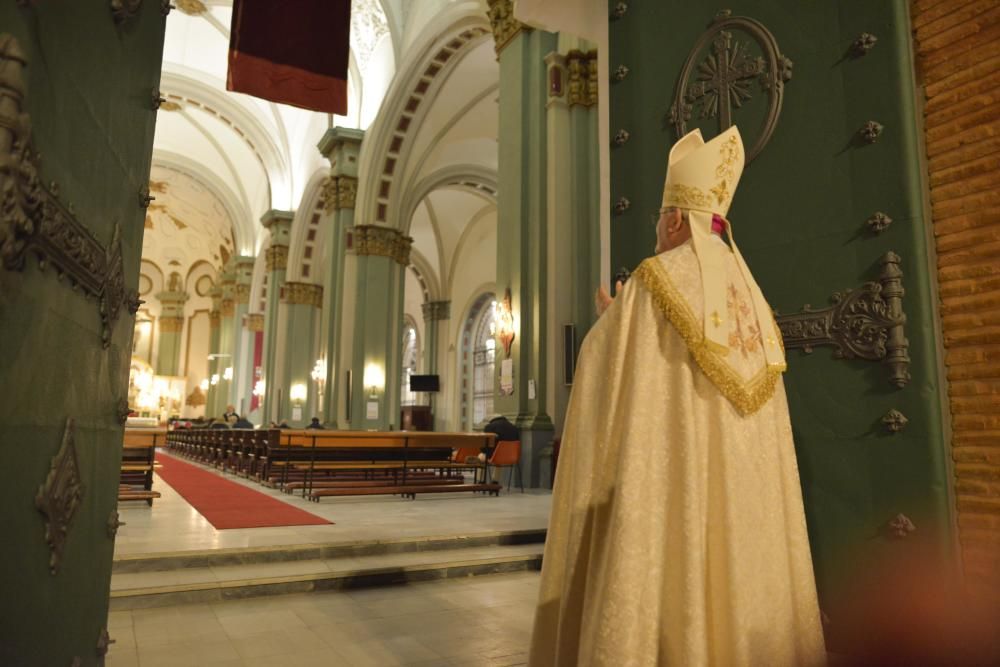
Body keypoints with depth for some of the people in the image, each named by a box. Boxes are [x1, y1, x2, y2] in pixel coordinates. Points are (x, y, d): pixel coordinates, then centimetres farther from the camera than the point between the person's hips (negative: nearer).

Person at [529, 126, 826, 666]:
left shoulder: (655, 278, -6)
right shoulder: (748, 291, 14)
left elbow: (605, 366, -5)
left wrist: (609, 321, 15)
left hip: (668, 474, -7)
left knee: (666, 573, -3)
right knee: (736, 560, 11)